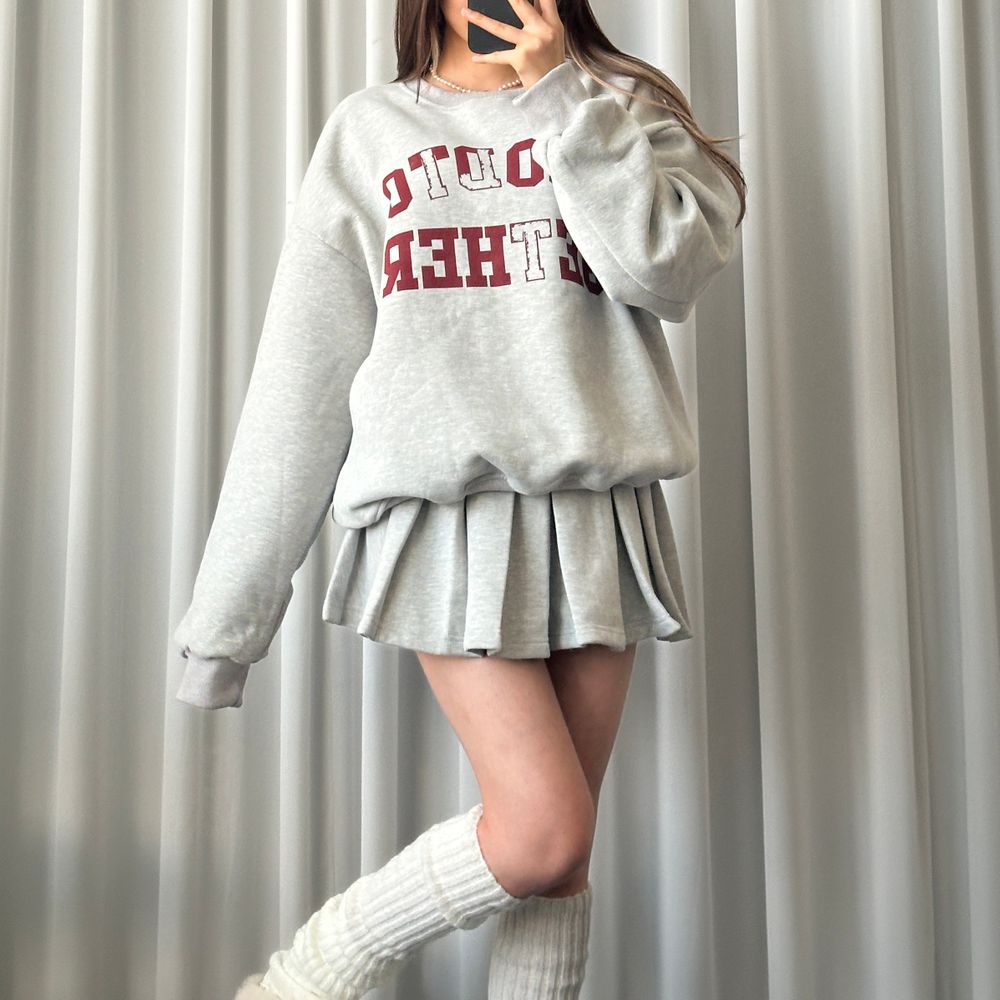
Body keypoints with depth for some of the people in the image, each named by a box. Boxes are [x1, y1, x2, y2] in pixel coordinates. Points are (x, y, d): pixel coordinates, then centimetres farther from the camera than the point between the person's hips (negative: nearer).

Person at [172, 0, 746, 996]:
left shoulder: (616, 108, 15)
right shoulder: (368, 130, 11)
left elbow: (672, 269, -6)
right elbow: (304, 373, 5)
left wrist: (562, 91, -4)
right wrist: (226, 610, 2)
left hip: (600, 518, 3)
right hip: (449, 516, -2)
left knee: (555, 858, 4)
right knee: (541, 832, -12)